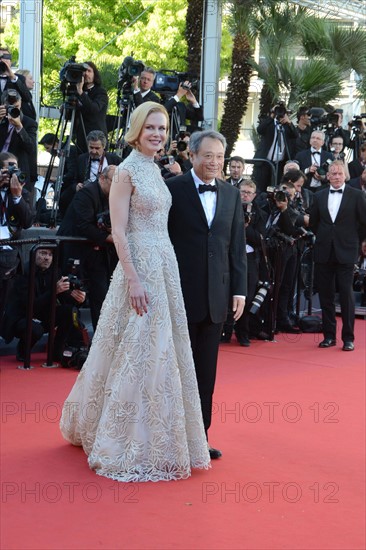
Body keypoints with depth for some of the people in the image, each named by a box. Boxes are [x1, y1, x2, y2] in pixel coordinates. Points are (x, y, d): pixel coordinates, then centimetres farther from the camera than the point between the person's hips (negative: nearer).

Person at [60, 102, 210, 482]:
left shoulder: (155, 169, 14)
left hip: (164, 266, 8)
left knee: (160, 350, 13)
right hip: (140, 266, -8)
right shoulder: (127, 171, -10)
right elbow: (118, 230, -15)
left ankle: (155, 439, 27)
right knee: (138, 352, -3)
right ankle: (131, 448, 9)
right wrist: (133, 279, -21)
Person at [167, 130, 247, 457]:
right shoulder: (172, 189, -5)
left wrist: (240, 289, 5)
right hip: (181, 292, -4)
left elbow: (237, 246, 10)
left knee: (206, 371, 10)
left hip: (217, 295, 4)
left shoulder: (232, 195, 10)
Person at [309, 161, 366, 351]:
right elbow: (313, 222, 17)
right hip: (324, 252, 4)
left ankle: (348, 337, 5)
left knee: (346, 294, -3)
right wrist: (322, 237, 11)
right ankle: (329, 335, 15)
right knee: (325, 294, 6)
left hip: (346, 252, -3)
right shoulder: (319, 196, 10)